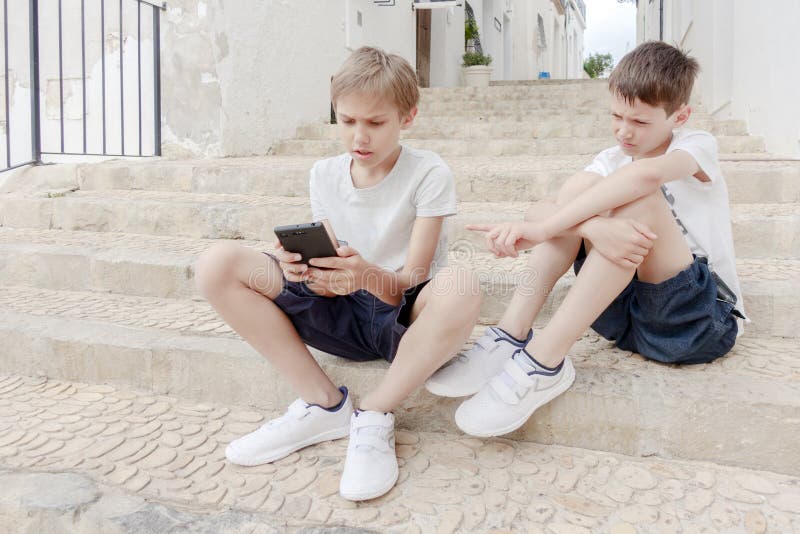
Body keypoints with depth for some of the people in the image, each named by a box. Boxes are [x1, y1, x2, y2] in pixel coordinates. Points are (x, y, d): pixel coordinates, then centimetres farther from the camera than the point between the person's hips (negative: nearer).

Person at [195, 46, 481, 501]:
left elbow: (410, 283, -15)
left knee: (460, 289, -40)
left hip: (403, 317, -4)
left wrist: (370, 276, -38)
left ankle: (374, 417, -16)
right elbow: (330, 278, 1)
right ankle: (324, 405, -10)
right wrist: (307, 269, -24)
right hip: (342, 312, 4)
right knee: (218, 264, -14)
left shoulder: (428, 173, -9)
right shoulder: (326, 174, 3)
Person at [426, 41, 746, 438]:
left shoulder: (697, 146, -4)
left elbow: (646, 174, -31)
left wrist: (541, 227, -36)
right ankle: (511, 339, -25)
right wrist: (595, 228, -38)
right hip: (630, 315, 4)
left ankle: (543, 362, -35)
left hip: (702, 319, -4)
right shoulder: (610, 161, 8)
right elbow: (555, 208, -15)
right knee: (578, 188, -14)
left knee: (640, 201, -29)